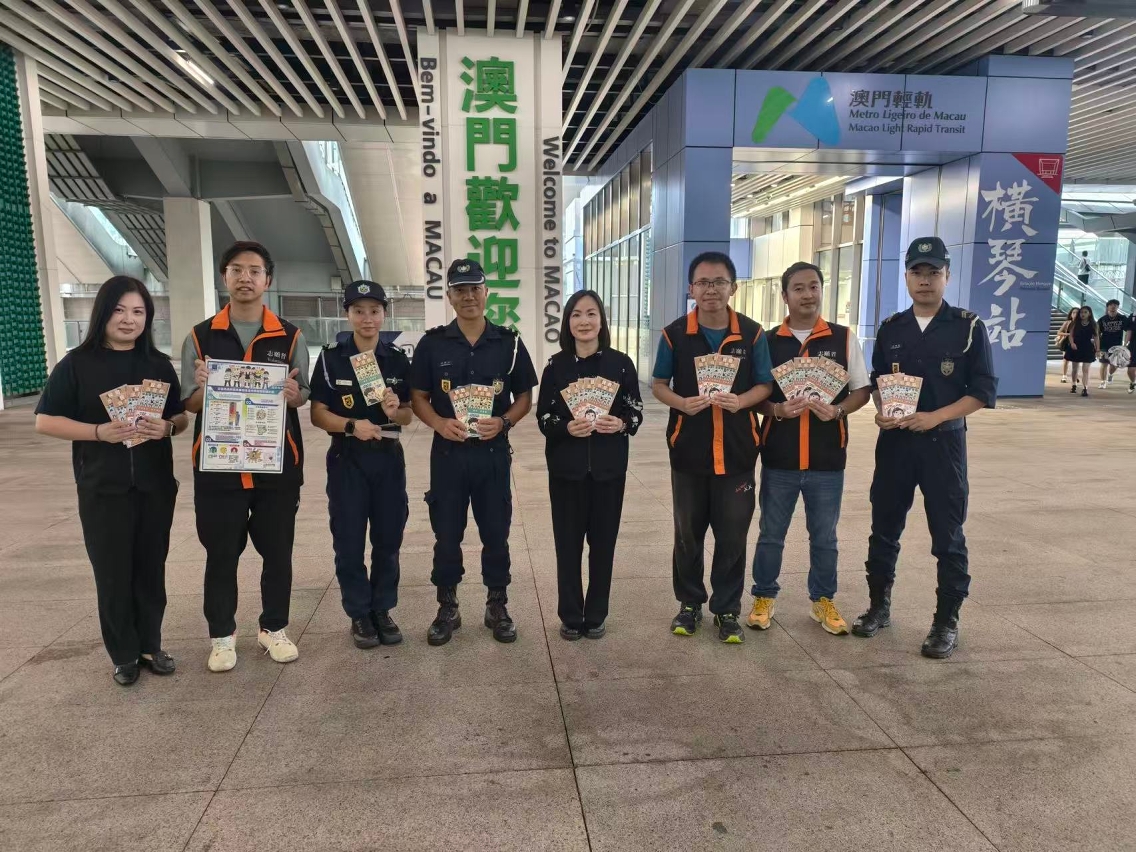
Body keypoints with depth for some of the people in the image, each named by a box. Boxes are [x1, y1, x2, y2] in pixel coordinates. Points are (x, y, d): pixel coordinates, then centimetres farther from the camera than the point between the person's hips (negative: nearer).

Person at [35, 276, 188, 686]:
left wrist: (166, 427, -14)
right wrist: (99, 431, -19)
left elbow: (181, 417, 9)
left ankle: (150, 646, 26)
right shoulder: (77, 363, -3)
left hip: (155, 485, 2)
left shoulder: (159, 364, 5)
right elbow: (45, 421, -4)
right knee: (113, 573, 5)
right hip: (102, 488, -2)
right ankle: (124, 655, 21)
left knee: (151, 569, 10)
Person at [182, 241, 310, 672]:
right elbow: (188, 402, 5)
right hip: (218, 463, 0)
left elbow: (304, 397, 5)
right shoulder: (200, 336, 4)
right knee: (221, 553, 9)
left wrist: (293, 393, -19)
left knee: (277, 551, 10)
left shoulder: (290, 336, 4)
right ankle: (222, 634, 25)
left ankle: (274, 627, 27)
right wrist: (205, 389, -18)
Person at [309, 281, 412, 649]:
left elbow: (408, 416, 8)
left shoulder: (398, 359, 3)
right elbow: (317, 413, -5)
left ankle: (383, 609, 24)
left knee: (388, 538, 9)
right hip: (346, 459, -2)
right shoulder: (331, 358, -4)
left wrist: (395, 411, -15)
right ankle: (359, 614, 20)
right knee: (349, 541, 5)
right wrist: (352, 425, -22)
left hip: (389, 457, 2)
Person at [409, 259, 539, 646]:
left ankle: (497, 607, 25)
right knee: (446, 535, 9)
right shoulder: (432, 343, 0)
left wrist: (504, 421, -13)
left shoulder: (509, 342, 1)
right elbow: (417, 397, 4)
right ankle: (447, 609, 24)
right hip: (447, 452, 0)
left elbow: (524, 397, 6)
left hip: (493, 452, 0)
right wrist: (440, 423, -15)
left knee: (496, 533, 9)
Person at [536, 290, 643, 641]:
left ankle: (596, 615, 24)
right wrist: (567, 427, -18)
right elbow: (543, 418, 1)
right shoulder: (556, 365, 0)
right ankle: (570, 616, 21)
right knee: (568, 543, 5)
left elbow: (636, 413, 3)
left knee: (603, 542, 8)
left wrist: (620, 424, -18)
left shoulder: (621, 363, -1)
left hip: (609, 467, 0)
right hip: (566, 467, 0)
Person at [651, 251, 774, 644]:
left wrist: (741, 401, -19)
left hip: (737, 451, 0)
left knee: (732, 535, 7)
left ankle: (727, 609, 23)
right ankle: (690, 604, 29)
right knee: (688, 534, 12)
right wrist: (681, 402, -18)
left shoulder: (752, 333, -2)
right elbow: (658, 385, 3)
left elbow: (765, 386, 2)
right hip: (688, 450, 0)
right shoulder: (675, 334, -3)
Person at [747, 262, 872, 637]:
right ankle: (764, 598, 27)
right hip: (779, 458, 0)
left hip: (827, 459, 0)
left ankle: (823, 600, 31)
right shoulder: (768, 341, 1)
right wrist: (776, 409, -16)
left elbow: (862, 390, 4)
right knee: (771, 534, 11)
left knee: (824, 536, 14)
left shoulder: (844, 338, 1)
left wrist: (837, 410, -15)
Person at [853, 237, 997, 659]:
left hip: (944, 441, -3)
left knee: (947, 536, 4)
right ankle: (879, 606, 25)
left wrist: (934, 417, -18)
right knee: (884, 529, 10)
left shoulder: (968, 326, -3)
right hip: (894, 441, 3)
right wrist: (882, 411, -8)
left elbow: (984, 390, -6)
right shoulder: (890, 328, 7)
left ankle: (946, 622, 17)